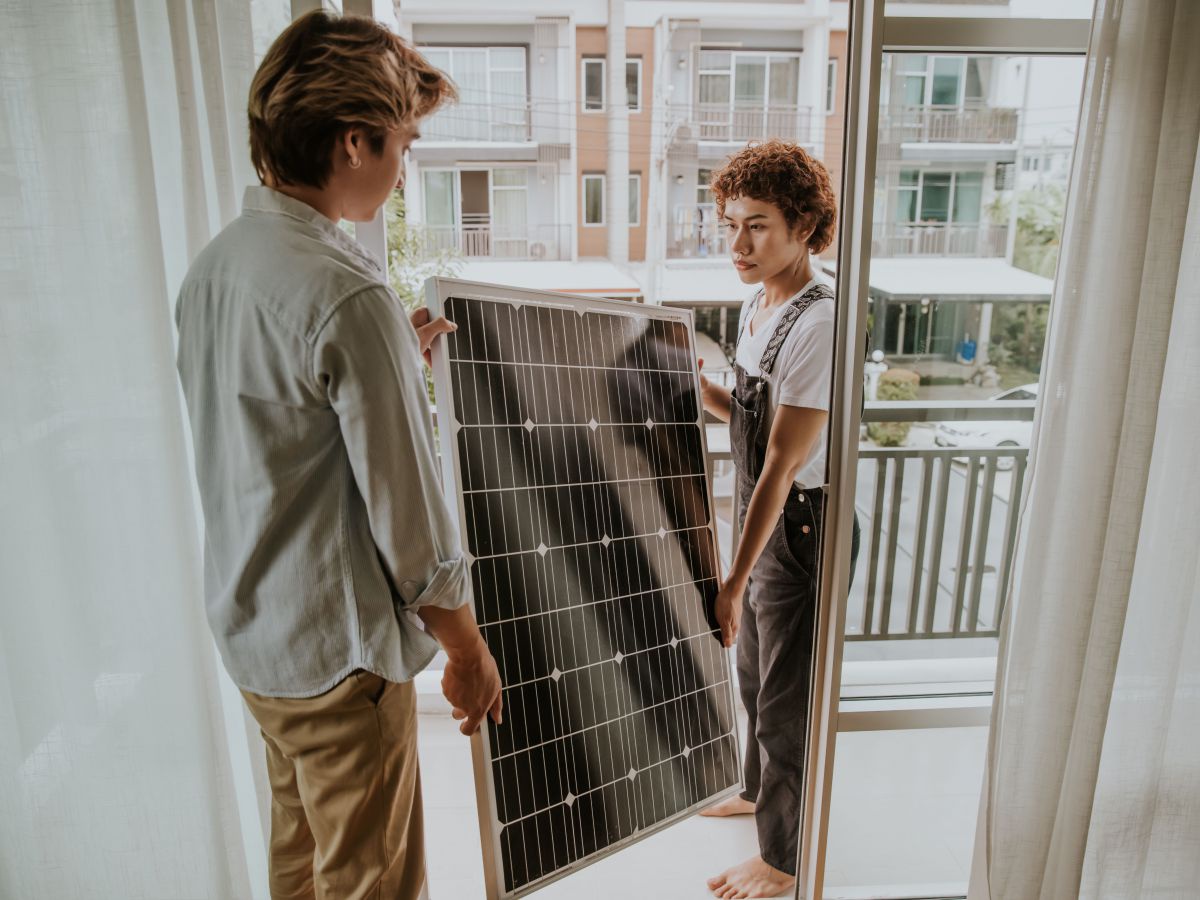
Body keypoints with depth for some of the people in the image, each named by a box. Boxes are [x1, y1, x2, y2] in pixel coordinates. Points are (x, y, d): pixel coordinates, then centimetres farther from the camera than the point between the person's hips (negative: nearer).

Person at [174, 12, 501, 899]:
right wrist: (469, 649, -7)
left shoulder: (213, 265, 2)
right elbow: (406, 513, -21)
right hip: (340, 648, -8)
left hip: (251, 627, 9)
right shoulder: (348, 295, -25)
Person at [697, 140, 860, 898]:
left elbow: (782, 464, -26)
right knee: (755, 674, 26)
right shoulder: (759, 307, 4)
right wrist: (699, 386, -2)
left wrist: (735, 579, -24)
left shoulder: (819, 323, -25)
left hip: (802, 531, -9)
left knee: (788, 701, 8)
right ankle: (759, 789, 52)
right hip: (762, 519, 9)